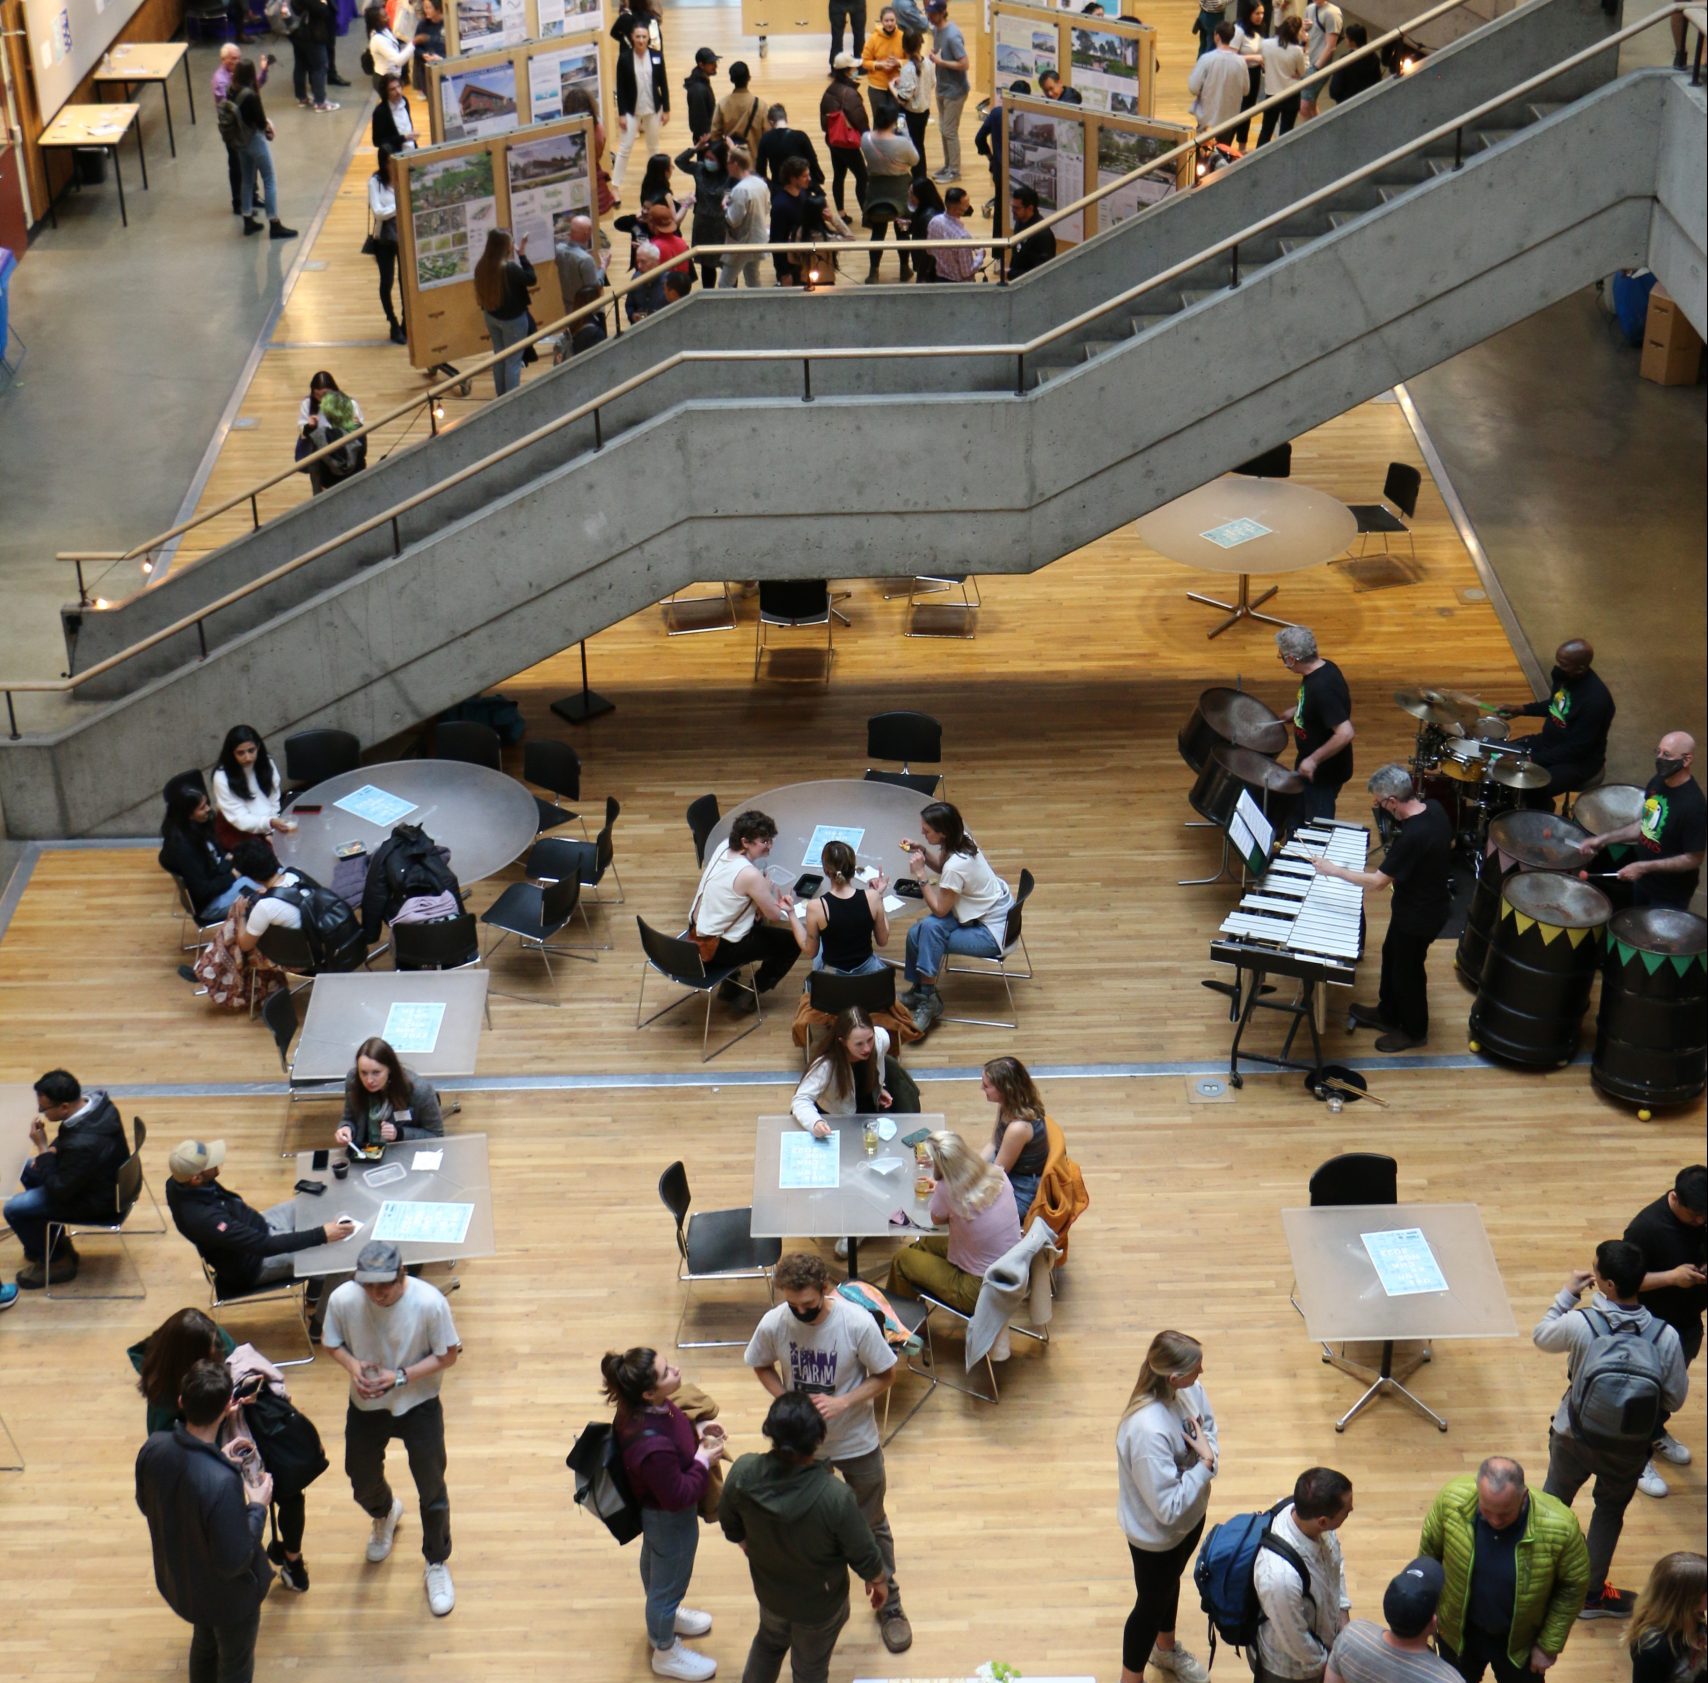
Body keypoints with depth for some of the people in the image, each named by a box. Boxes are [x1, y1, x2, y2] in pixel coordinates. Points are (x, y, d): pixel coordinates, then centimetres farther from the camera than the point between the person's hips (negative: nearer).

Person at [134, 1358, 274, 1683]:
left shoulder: (153, 1448, -22)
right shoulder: (222, 1482, -43)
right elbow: (234, 1561, -31)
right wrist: (258, 1508, -17)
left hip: (179, 1580, 6)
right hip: (227, 1596, -6)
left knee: (203, 1644, 34)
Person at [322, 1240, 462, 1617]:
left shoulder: (429, 1303, -29)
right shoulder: (342, 1299, -23)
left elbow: (448, 1355, -16)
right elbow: (330, 1342, -4)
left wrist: (401, 1376, -27)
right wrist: (352, 1364, -25)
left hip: (419, 1405, -3)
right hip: (366, 1406, 3)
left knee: (432, 1491, 7)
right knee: (363, 1484, 21)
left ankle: (436, 1564, 32)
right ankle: (385, 1515, 59)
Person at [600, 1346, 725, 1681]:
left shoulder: (645, 1407, -20)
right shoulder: (653, 1447, -46)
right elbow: (678, 1496, -31)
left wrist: (699, 1434, -10)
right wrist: (704, 1460, -22)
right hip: (671, 1519, -8)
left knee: (655, 1563, 34)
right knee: (669, 1581, 20)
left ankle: (663, 1617, 63)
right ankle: (665, 1652, 46)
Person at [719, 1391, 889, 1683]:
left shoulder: (743, 1472, -28)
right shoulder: (836, 1497, -39)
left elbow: (731, 1527, -7)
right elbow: (864, 1557, -22)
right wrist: (879, 1581, 1)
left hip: (768, 1589, 3)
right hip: (819, 1604, -3)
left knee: (769, 1641, 35)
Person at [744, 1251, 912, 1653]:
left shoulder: (858, 1324, -29)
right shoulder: (773, 1325, -22)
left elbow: (886, 1375, -15)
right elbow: (762, 1367, -1)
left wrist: (843, 1402, -28)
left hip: (857, 1443, -2)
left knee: (871, 1526, 16)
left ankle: (888, 1603, 37)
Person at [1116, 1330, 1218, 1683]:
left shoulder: (1190, 1389, -19)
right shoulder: (1147, 1431, -42)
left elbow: (1208, 1425, 4)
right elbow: (1169, 1508, -35)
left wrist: (1207, 1449, -16)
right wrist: (1205, 1464, -29)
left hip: (1192, 1514, 7)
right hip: (1156, 1534, -7)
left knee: (1171, 1583, 32)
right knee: (1152, 1604, 17)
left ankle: (1165, 1649, 60)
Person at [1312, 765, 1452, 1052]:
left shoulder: (1411, 837, -37)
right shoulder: (1434, 808, -11)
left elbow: (1378, 881, -29)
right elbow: (1446, 844, 9)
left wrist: (1334, 870, -20)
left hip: (1418, 917, -9)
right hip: (1432, 900, 9)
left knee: (1407, 970, 14)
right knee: (1391, 955, 26)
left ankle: (1414, 1031, 35)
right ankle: (1387, 1013, 47)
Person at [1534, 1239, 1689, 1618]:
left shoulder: (1580, 1323, -27)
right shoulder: (1665, 1336, -23)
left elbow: (1540, 1336, -4)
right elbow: (1675, 1399, -11)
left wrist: (1567, 1294, 4)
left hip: (1574, 1436, 0)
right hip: (1628, 1447, 0)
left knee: (1554, 1501, 27)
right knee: (1610, 1512, 25)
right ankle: (1592, 1593, 37)